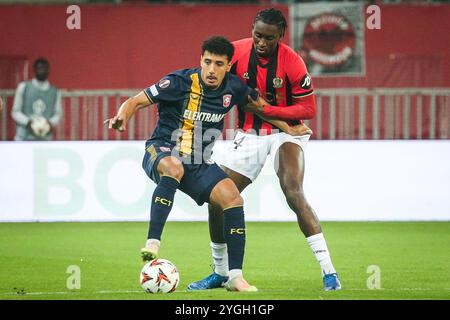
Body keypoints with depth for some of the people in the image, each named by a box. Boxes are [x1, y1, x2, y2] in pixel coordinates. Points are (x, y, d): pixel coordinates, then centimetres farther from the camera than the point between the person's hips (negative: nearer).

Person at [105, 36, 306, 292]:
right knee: (174, 167, -41)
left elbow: (259, 104, 21)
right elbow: (136, 101, -14)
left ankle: (235, 277, -7)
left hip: (199, 163, 5)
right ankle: (153, 243, -42)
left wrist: (285, 126, 17)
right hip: (161, 152, -5)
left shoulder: (233, 87, -2)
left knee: (233, 199, -14)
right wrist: (122, 117, -34)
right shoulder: (180, 82, -16)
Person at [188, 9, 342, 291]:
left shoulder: (292, 63, -19)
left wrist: (267, 110, -23)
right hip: (250, 135, 4)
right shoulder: (237, 52, -10)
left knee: (294, 194, -27)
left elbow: (309, 109, -15)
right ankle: (220, 273, 21)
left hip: (286, 131, -4)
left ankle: (329, 272, -26)